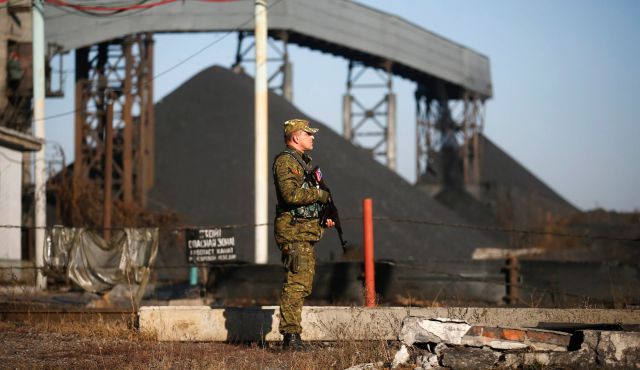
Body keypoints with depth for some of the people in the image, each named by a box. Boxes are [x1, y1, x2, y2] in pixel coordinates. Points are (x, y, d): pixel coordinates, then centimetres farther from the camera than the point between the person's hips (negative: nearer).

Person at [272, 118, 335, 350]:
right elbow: (291, 194, -23)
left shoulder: (303, 162, 21)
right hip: (293, 231, -10)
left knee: (304, 284, 10)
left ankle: (292, 336, 14)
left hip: (307, 233, 10)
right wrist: (322, 195, -13)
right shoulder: (285, 161, -10)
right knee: (296, 283, -13)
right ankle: (290, 335, -15)